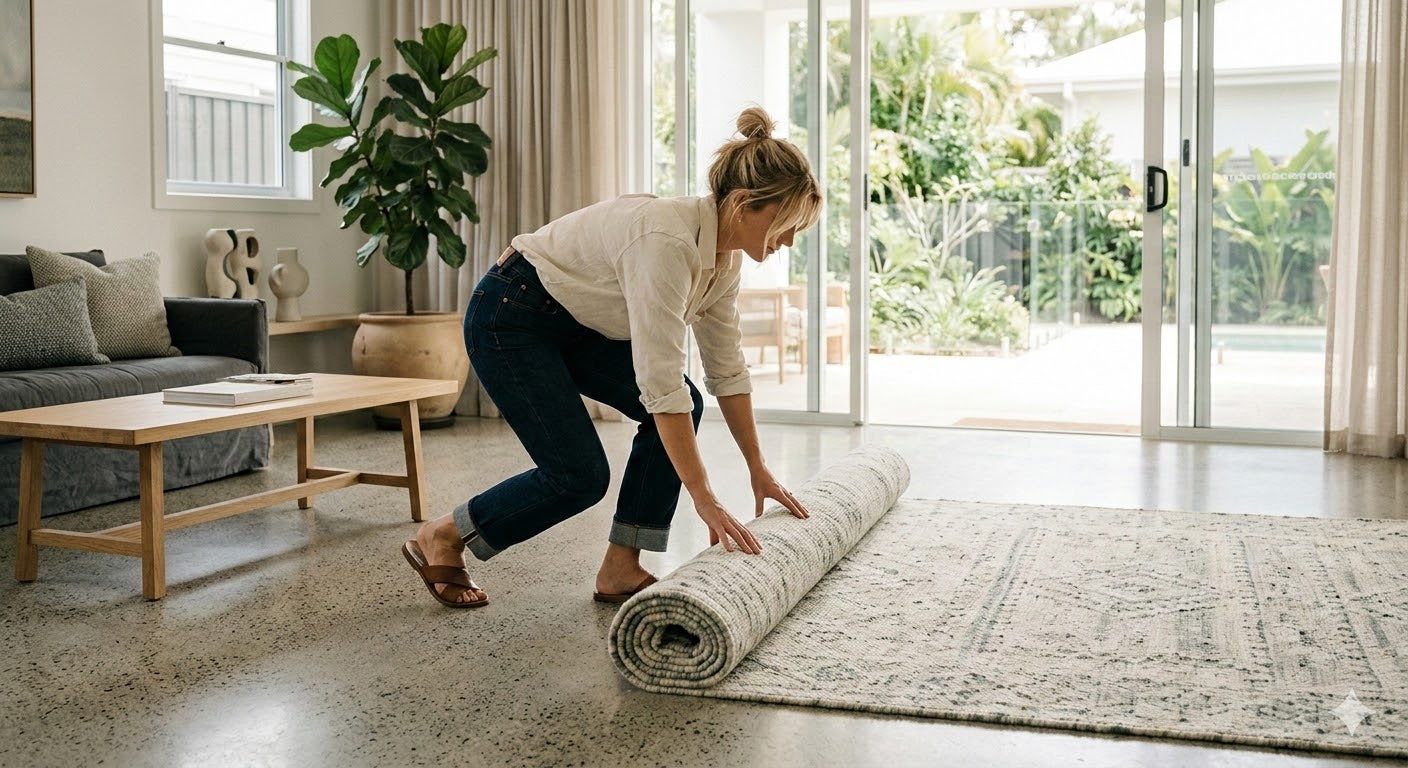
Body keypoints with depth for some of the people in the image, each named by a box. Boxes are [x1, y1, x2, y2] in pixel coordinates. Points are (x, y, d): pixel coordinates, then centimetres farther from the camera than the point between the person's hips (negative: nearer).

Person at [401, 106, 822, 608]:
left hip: (576, 323, 9)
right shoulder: (667, 240, -33)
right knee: (578, 474, -11)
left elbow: (727, 368, 3)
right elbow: (661, 383, -36)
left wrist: (758, 470, 5)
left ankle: (621, 569, 2)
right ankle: (440, 538, 11)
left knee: (685, 406, -6)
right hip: (509, 317, -9)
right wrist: (704, 499, -33)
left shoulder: (723, 253, -6)